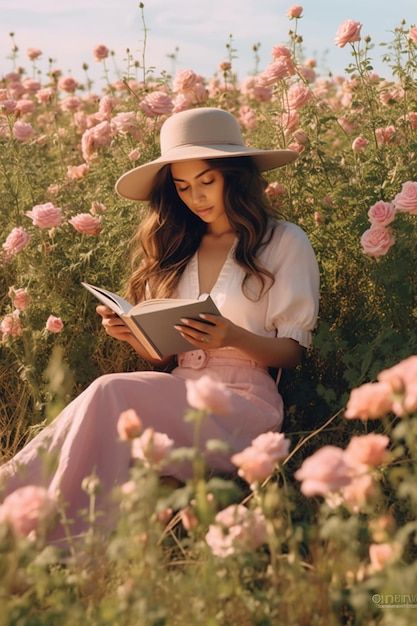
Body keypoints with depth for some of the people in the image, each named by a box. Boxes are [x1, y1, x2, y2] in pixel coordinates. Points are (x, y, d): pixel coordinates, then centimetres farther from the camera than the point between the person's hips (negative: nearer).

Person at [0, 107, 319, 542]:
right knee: (108, 402, -32)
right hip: (182, 393, 4)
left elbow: (293, 351, 1)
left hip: (246, 400, -4)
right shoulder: (175, 247, 16)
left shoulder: (284, 242, 4)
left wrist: (234, 337, -19)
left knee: (110, 393, -31)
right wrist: (133, 334, -6)